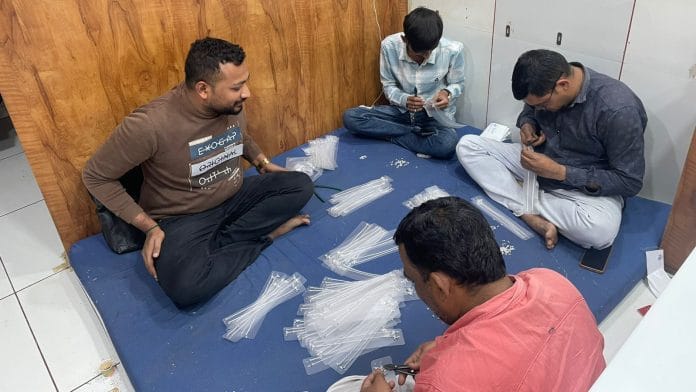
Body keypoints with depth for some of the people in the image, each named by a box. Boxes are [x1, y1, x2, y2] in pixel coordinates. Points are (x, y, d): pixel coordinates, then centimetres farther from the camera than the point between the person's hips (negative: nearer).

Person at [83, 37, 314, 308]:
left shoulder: (232, 104, -8)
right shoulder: (150, 125, -27)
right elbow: (95, 176, -14)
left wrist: (263, 163, 2)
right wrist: (150, 227, -18)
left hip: (235, 197, 6)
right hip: (183, 217, -5)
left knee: (301, 185, -12)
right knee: (186, 288, -34)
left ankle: (218, 243, -14)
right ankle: (265, 232, -12)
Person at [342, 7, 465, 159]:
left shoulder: (453, 50, -19)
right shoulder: (389, 46, -17)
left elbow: (457, 84, 0)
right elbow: (388, 85, -3)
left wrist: (447, 93, -23)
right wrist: (404, 100, -24)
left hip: (436, 113, -2)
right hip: (401, 110, 3)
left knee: (447, 146, -37)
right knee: (350, 117, -20)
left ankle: (392, 135, -12)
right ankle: (419, 132, -13)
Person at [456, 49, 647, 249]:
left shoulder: (618, 110, -28)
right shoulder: (543, 86, -11)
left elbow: (630, 182, -21)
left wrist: (560, 172, -28)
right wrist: (526, 124, -11)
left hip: (589, 187, -5)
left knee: (600, 231, -40)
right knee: (467, 145, -11)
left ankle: (526, 204, -14)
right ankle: (533, 216, -23)